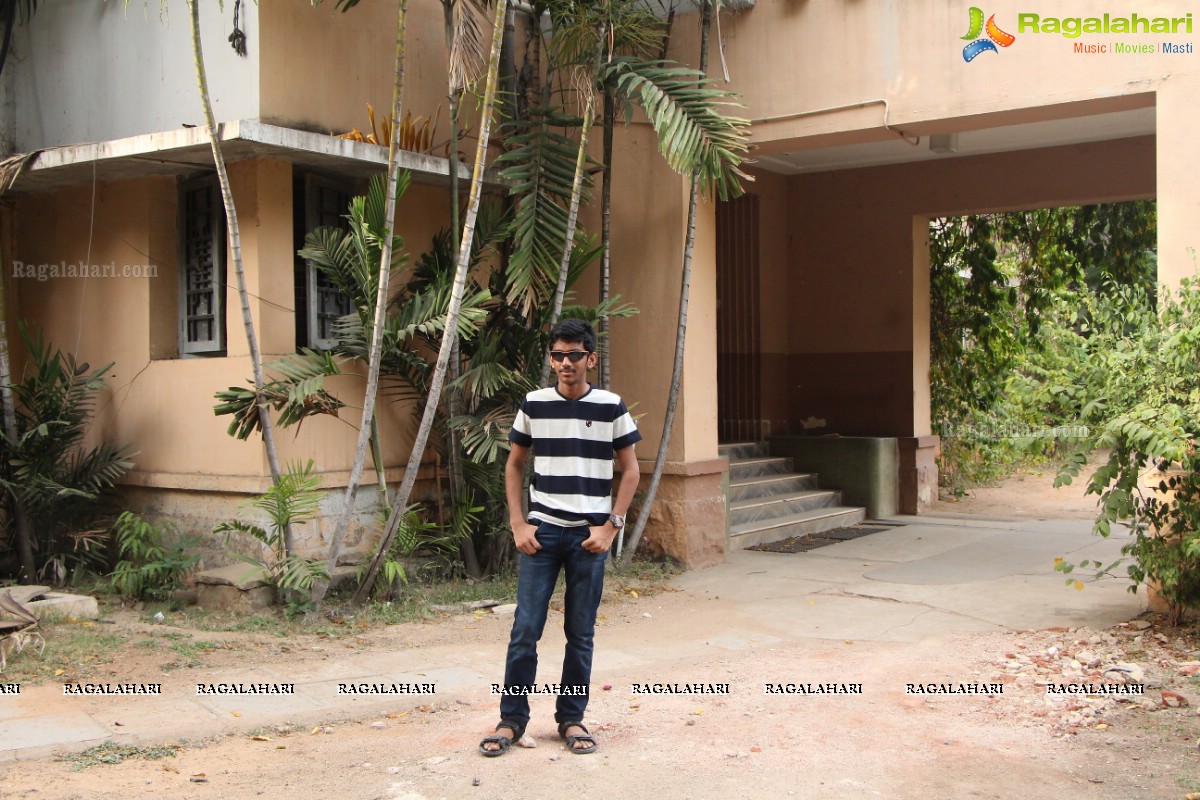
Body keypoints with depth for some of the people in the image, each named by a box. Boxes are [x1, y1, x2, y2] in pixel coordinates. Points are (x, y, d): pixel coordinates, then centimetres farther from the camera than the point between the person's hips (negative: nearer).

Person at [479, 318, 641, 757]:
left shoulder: (611, 407, -1)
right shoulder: (534, 405, 2)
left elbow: (630, 470, 4)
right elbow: (514, 465, 11)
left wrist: (611, 526, -4)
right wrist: (518, 524, 2)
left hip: (590, 535, 0)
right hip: (542, 530, 1)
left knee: (581, 633, 7)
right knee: (525, 629, -1)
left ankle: (571, 719, 20)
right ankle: (512, 718, 12)